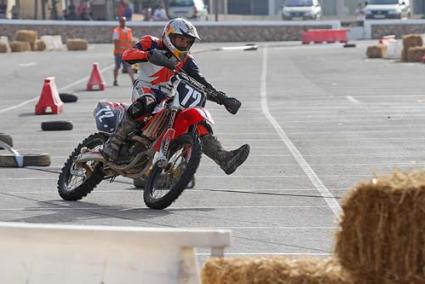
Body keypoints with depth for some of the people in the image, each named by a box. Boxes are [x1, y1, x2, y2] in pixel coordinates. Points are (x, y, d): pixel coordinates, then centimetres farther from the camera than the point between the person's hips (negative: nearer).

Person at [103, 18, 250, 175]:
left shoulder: (186, 60, 13)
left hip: (170, 97, 5)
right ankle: (114, 142, -36)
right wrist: (149, 55, -39)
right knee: (146, 103, -41)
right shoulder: (151, 43, -1)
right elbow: (127, 54, -18)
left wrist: (223, 98, -7)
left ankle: (224, 159, -17)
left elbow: (200, 83, 8)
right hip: (145, 89, -5)